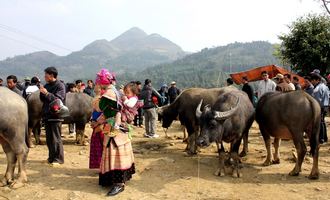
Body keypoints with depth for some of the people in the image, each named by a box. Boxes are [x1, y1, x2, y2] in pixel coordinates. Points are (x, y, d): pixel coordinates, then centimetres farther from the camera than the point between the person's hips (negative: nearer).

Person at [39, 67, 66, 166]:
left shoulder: (60, 86, -9)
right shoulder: (47, 86, 12)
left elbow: (59, 99, -19)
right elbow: (43, 100, 14)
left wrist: (47, 93, -25)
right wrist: (42, 93, -5)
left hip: (55, 116, -7)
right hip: (47, 115, 7)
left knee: (56, 139, -3)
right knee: (49, 139, 14)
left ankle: (58, 159, 5)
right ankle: (51, 157, 25)